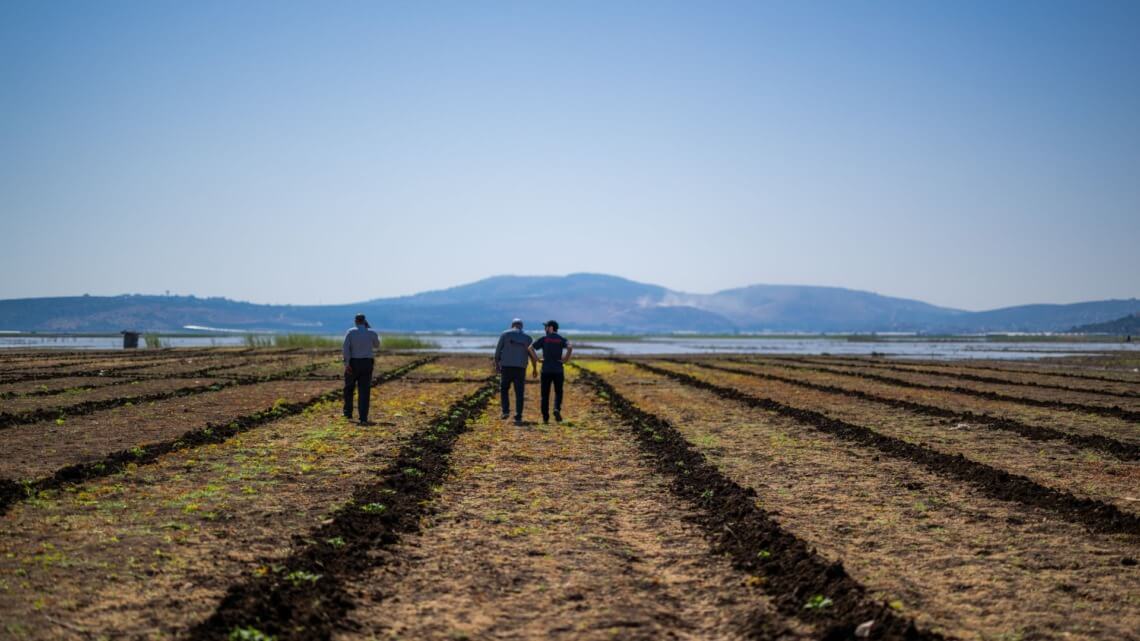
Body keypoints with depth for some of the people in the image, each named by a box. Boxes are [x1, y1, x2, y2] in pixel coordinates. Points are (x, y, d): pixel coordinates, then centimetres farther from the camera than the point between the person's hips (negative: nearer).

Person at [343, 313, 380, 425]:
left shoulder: (350, 332, -3)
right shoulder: (372, 332, 1)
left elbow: (346, 347, -15)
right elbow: (376, 345, 21)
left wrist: (346, 363, -17)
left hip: (352, 363, 0)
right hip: (366, 364, 0)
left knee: (349, 388, 21)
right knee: (364, 391, 0)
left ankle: (348, 413, 23)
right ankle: (363, 418, -8)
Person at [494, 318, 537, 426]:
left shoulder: (504, 334, 2)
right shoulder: (527, 338, 8)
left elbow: (498, 351, 0)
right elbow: (532, 355, 10)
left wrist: (497, 364, 12)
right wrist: (534, 368, 23)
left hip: (507, 367, -1)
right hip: (520, 368, 1)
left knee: (504, 389, 18)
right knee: (519, 394, 5)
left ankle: (506, 411, 2)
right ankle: (518, 417, -2)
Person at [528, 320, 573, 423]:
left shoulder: (544, 339, 2)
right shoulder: (561, 339, 4)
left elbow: (530, 348, -9)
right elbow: (570, 348, -16)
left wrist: (537, 358, -3)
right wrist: (566, 359, -6)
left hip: (546, 370, 0)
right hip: (558, 370, 0)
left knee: (545, 394, 7)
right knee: (558, 392, 11)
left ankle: (545, 417, 6)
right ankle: (557, 409, -15)